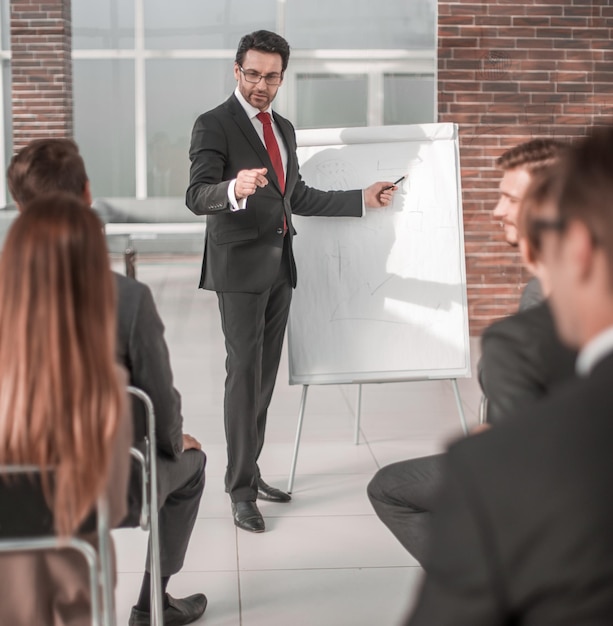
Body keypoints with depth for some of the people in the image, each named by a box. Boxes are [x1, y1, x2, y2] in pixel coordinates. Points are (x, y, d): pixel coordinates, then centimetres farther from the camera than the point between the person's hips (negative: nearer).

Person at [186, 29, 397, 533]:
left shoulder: (284, 129, 16)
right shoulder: (214, 125, -8)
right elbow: (197, 197, -20)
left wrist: (363, 199, 21)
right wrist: (235, 188, -41)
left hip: (279, 266, 7)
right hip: (241, 266, -7)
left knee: (266, 375, 10)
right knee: (245, 373, -9)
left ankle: (249, 472, 20)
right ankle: (241, 490, -3)